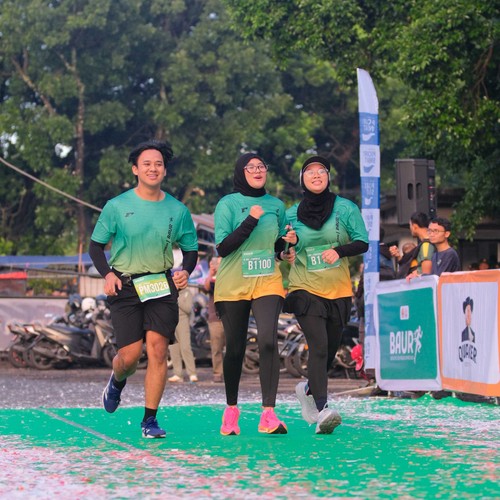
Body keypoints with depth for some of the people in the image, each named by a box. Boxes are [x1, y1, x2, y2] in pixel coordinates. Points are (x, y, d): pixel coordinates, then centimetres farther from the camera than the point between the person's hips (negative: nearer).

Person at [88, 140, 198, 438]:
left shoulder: (178, 210, 4)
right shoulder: (117, 207, -1)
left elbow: (191, 249, 14)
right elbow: (96, 246, 5)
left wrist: (185, 271, -7)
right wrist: (107, 274, -12)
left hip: (162, 285, 1)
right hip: (125, 286, -1)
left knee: (158, 349, -11)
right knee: (131, 354, -8)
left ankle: (150, 420, 0)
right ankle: (117, 381, 31)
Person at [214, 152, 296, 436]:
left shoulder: (276, 205, 10)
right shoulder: (228, 204, -2)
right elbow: (222, 247, -11)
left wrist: (287, 242, -2)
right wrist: (250, 220, -18)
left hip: (268, 283, 2)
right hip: (233, 285, -2)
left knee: (268, 341, -17)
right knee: (235, 348, 5)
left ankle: (269, 413, -19)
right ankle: (231, 409, 25)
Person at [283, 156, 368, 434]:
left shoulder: (345, 208, 0)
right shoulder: (293, 214, 4)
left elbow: (362, 243, -4)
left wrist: (339, 250, -21)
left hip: (338, 291, 2)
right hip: (306, 289, -2)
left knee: (330, 350, 12)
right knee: (319, 346, -19)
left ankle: (309, 389, 41)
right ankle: (322, 411, -26)